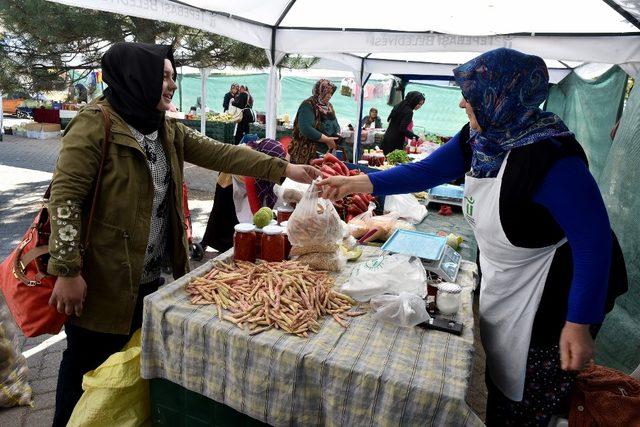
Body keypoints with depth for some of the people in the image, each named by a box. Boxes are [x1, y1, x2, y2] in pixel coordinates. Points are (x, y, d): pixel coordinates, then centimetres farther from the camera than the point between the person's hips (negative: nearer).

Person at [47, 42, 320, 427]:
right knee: (88, 370, 12)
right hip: (101, 282, -7)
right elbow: (65, 196, -18)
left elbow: (222, 154, 0)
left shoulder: (168, 131, 6)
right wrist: (67, 271, -20)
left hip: (148, 278, 7)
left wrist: (285, 169, -5)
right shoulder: (95, 125, -16)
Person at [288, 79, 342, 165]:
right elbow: (306, 129, -24)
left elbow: (336, 126, 22)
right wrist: (327, 140, -20)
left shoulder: (329, 107, 15)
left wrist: (338, 135, -2)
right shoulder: (308, 105, -10)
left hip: (326, 154, 7)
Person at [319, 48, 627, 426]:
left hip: (552, 296, -7)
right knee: (496, 378, 28)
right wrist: (356, 183, -5)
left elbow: (595, 241, -27)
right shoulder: (479, 140, -7)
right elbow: (425, 173, -1)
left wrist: (580, 325, -25)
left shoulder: (552, 159, -31)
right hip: (500, 283, 8)